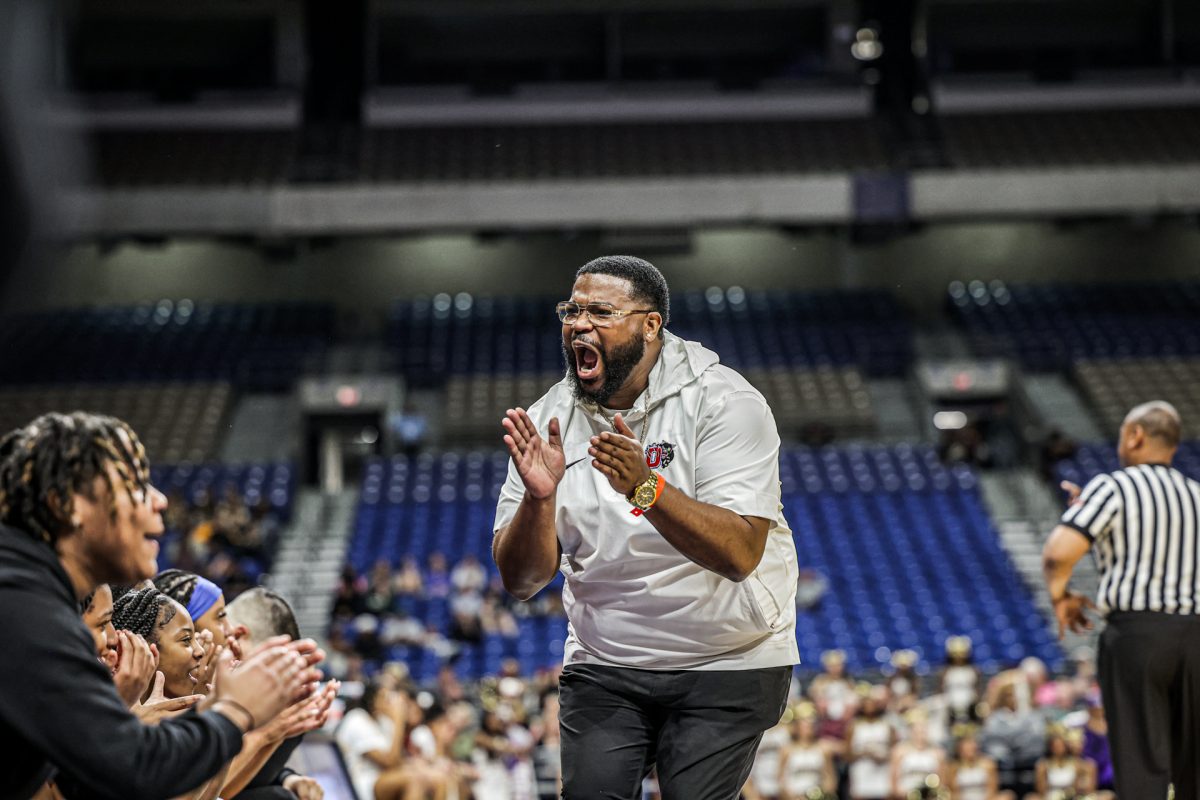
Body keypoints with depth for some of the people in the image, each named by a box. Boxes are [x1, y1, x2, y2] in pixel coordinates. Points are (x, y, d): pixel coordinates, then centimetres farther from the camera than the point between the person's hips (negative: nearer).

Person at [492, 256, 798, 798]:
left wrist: (646, 487, -36)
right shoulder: (548, 421, -1)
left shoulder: (723, 402, -12)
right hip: (603, 666, 3)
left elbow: (739, 554, -24)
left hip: (725, 666, -3)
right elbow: (520, 581, -5)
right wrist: (539, 498, -24)